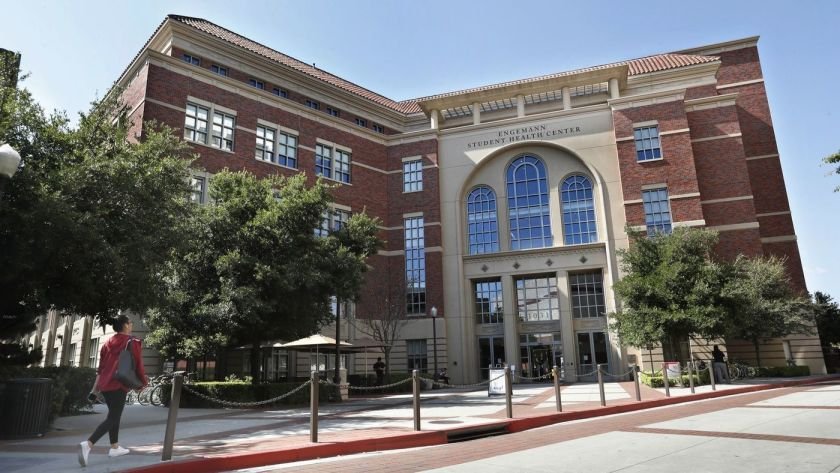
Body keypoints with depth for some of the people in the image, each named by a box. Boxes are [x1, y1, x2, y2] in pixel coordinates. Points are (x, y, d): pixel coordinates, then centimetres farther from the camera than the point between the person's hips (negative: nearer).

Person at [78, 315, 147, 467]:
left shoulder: (107, 343, 13)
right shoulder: (133, 342, -6)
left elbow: (101, 367, 16)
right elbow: (138, 366, -5)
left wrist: (96, 388, 20)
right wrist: (143, 382, 10)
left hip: (105, 384, 7)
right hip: (119, 385, -7)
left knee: (114, 415, 19)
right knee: (112, 418, -5)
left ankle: (115, 447, 25)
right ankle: (88, 444, -21)